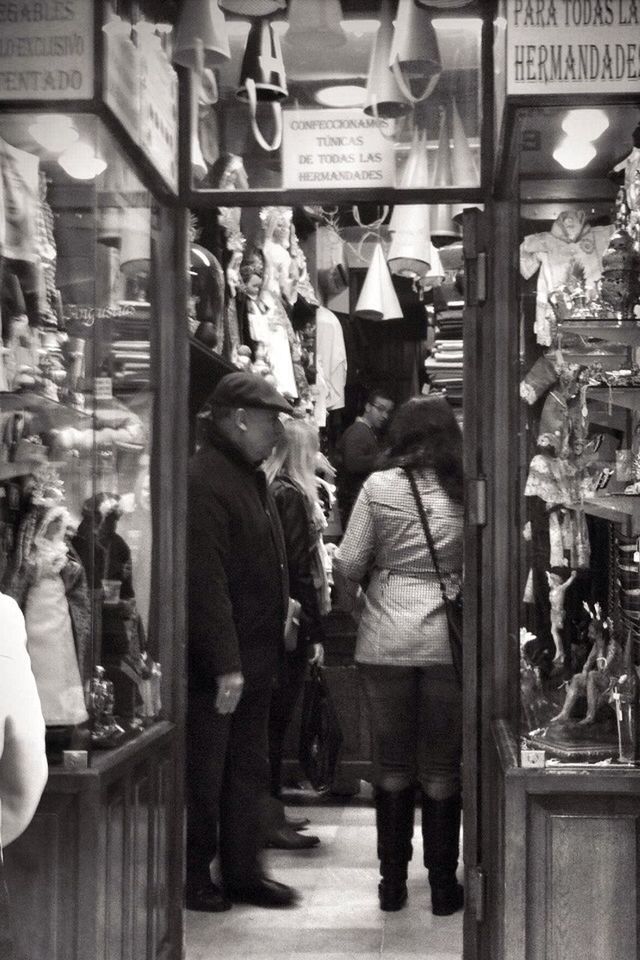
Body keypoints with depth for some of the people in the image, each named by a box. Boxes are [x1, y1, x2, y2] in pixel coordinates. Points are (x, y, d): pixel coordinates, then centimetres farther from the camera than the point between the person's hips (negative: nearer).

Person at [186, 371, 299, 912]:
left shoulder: (249, 478, 15)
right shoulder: (203, 481, -18)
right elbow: (205, 581, -24)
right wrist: (225, 664, -25)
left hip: (254, 658, 10)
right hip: (216, 663, -10)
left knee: (249, 769, 15)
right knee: (205, 773, 1)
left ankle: (244, 871, 25)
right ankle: (194, 878, 14)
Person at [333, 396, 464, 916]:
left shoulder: (380, 486, -4)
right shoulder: (466, 489, -3)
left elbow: (347, 567, -4)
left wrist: (360, 602, 14)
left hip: (386, 638, 0)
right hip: (447, 638, 0)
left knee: (392, 763, 12)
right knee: (442, 766, 10)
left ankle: (393, 879, 18)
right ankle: (443, 883, 15)